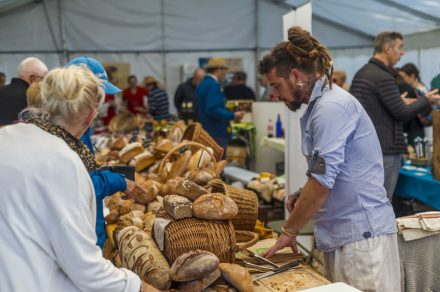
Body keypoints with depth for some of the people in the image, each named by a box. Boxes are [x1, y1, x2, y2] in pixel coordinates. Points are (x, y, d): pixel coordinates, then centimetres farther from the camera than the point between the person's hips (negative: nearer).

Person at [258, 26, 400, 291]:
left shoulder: (331, 108, -17)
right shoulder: (322, 104, 14)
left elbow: (322, 181, -19)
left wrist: (289, 230, -9)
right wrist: (304, 197, 7)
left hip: (361, 233, -9)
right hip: (343, 233, 9)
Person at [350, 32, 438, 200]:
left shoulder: (360, 74, 12)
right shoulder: (383, 77, -17)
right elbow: (402, 114, -15)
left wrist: (399, 102, 20)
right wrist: (426, 100, 0)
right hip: (385, 150, -9)